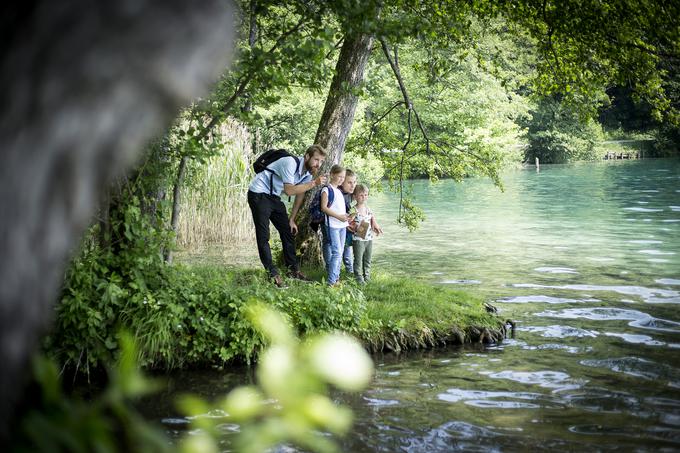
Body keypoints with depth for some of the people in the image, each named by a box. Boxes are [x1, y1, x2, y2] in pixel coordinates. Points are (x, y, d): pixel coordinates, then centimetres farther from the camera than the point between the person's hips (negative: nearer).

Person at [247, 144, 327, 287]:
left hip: (274, 197, 9)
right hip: (258, 194, -9)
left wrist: (291, 220, 10)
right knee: (263, 236, -9)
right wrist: (313, 183, -31)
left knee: (287, 231, 8)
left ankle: (293, 269, 16)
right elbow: (289, 190, -32)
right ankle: (273, 274, -7)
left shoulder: (308, 173, 1)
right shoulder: (290, 163, -26)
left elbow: (300, 196, 10)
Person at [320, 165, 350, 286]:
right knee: (337, 252, -13)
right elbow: (324, 207, -14)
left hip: (342, 225, 8)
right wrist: (338, 216, -19)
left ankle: (336, 277, 17)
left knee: (340, 252, 10)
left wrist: (346, 217, 6)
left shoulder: (339, 191, 18)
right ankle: (332, 281, -11)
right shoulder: (327, 190, -7)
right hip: (332, 225, -8)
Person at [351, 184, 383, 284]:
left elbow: (373, 221, 17)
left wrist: (376, 227, 0)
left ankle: (367, 276, 25)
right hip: (358, 239, -6)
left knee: (368, 259, 14)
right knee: (358, 259, -1)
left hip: (369, 238, 6)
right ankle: (358, 277, 7)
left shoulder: (369, 209, 6)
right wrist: (356, 228, -23)